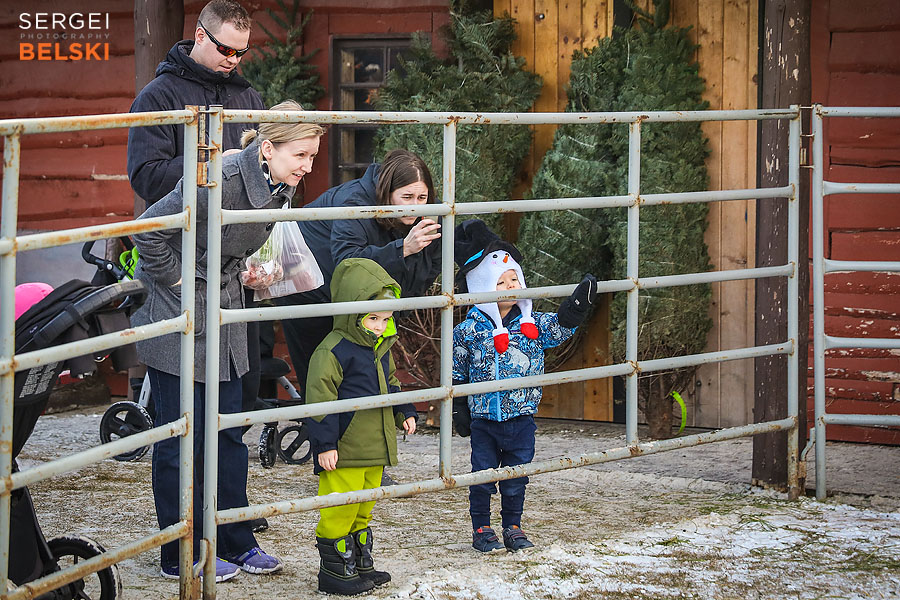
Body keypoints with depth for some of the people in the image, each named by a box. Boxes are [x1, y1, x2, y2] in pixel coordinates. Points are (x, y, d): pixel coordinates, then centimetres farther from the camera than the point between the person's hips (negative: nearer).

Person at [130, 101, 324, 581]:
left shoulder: (282, 188, 1)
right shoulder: (221, 181, -26)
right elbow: (149, 230, -24)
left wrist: (245, 271, 6)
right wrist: (179, 286, -17)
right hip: (177, 316, -8)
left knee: (228, 431, 13)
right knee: (181, 438, -1)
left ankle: (234, 543, 23)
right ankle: (182, 555, 9)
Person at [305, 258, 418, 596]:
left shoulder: (381, 349, 12)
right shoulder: (333, 351, -16)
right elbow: (320, 399, -18)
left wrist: (404, 413, 19)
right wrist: (324, 444, -20)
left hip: (374, 449, 9)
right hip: (344, 451, -9)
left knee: (363, 509, 17)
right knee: (340, 508, -4)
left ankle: (360, 564, 27)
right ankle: (335, 571, 3)